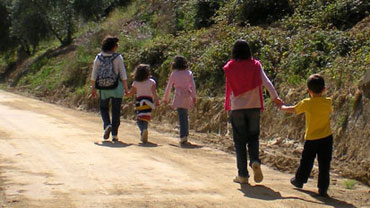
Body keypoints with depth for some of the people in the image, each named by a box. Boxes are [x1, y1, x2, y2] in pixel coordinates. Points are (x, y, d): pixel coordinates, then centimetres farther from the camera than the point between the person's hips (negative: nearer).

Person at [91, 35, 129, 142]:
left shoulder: (98, 58, -1)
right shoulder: (118, 58, -7)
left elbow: (94, 75, 0)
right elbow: (123, 75, -7)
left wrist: (93, 88, 8)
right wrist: (126, 88, 0)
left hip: (103, 89, 1)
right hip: (117, 89, -1)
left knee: (103, 108, 20)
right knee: (116, 111, 8)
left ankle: (107, 125, -5)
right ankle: (114, 134, 6)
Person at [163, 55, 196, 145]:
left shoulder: (174, 74, 3)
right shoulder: (189, 73, 6)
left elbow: (168, 87, 7)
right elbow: (193, 85, -6)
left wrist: (166, 98, 17)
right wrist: (194, 96, -10)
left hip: (179, 97, -2)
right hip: (187, 97, 2)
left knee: (182, 117, -6)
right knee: (185, 116, 17)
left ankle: (183, 136, -18)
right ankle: (185, 136, 18)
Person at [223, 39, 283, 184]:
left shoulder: (230, 68, -1)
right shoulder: (255, 65, 1)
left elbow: (230, 88, 3)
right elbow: (266, 82, -6)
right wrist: (275, 97, -2)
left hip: (237, 107, -1)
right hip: (254, 107, 1)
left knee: (239, 141, 5)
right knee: (253, 137, 13)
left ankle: (243, 175, 3)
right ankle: (255, 161, -15)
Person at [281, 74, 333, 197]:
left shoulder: (306, 103, -8)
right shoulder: (328, 102, -4)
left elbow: (292, 110, 7)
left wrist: (282, 107, 26)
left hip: (311, 138, 0)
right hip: (326, 138, 0)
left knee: (306, 162, 16)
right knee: (324, 164, 1)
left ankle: (299, 180, 33)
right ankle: (323, 188, -1)